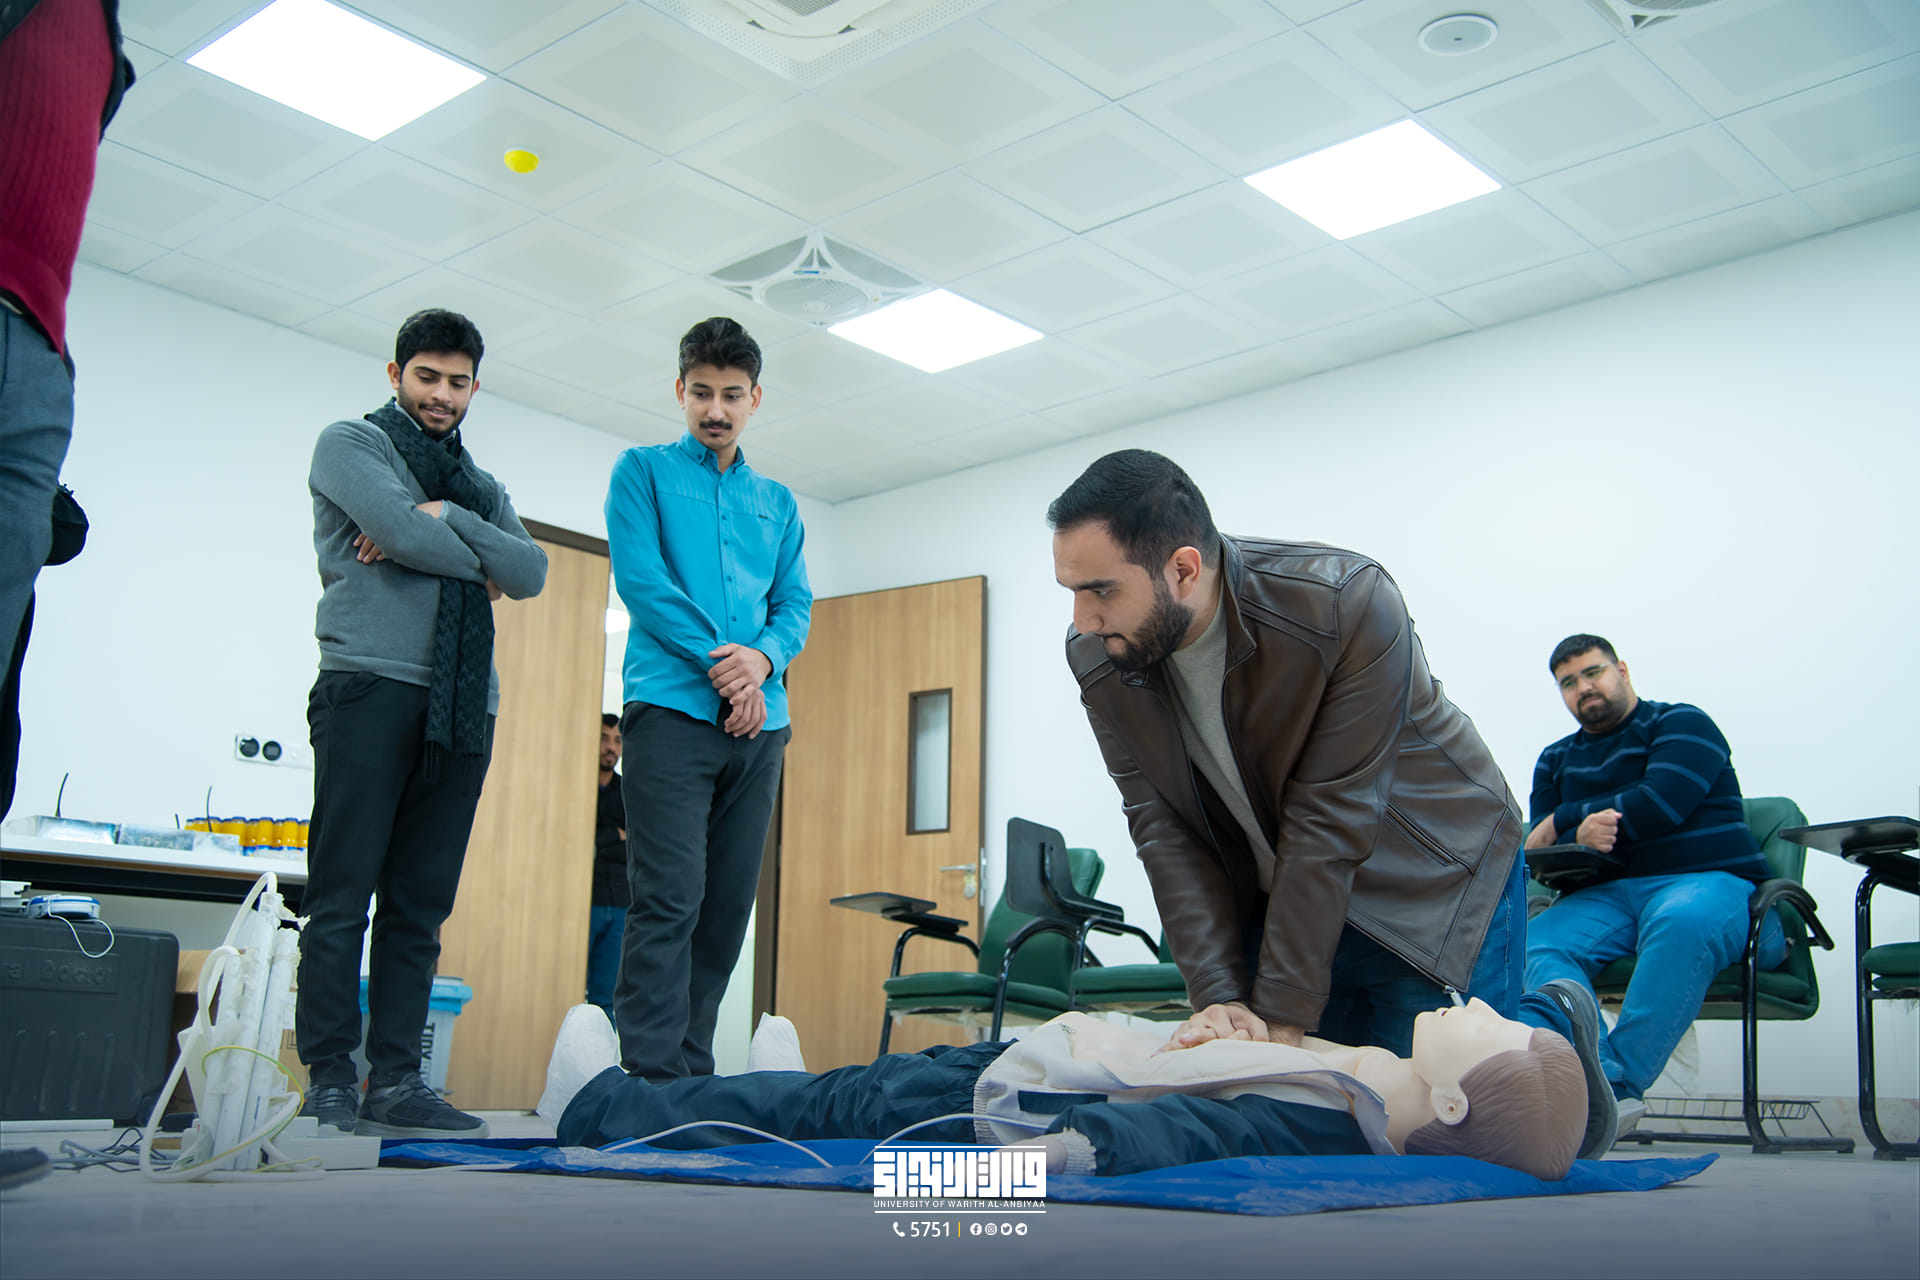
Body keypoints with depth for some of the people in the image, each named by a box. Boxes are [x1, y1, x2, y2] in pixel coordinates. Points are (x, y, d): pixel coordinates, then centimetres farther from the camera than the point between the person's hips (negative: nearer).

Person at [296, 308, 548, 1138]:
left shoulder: (482, 485, 26)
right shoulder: (350, 444, 10)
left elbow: (532, 573, 7)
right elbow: (398, 527, -10)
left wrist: (447, 520, -4)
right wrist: (479, 559, 5)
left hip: (462, 704, 5)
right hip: (371, 686, -5)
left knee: (421, 905, 2)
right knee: (342, 895, -7)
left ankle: (395, 1083, 2)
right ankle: (328, 1083, -4)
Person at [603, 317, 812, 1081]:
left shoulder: (777, 502, 22)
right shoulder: (644, 471, 11)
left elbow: (796, 604, 14)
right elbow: (639, 579, -3)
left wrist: (764, 656, -8)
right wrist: (717, 661, -11)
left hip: (758, 724, 5)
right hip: (672, 709, -4)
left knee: (727, 909, 3)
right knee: (669, 901, -13)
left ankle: (693, 1070, 9)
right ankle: (651, 1076, -13)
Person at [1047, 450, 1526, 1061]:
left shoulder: (1348, 604, -30)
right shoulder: (1094, 657, -14)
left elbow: (1328, 822, -27)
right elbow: (1163, 829, -12)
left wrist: (1282, 1017, -24)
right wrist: (1219, 996, -21)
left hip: (1433, 884, -4)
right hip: (1275, 897, 4)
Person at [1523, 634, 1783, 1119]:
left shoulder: (1682, 723, 9)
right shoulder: (1556, 760, 25)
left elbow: (1660, 805, -9)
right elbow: (1537, 850, 12)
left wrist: (1561, 824, 0)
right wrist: (1580, 835, -13)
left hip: (1708, 881, -4)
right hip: (1609, 894, 4)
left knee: (1681, 923, -41)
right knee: (1534, 943, -28)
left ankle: (1620, 1079, -43)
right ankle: (1600, 1077, -48)